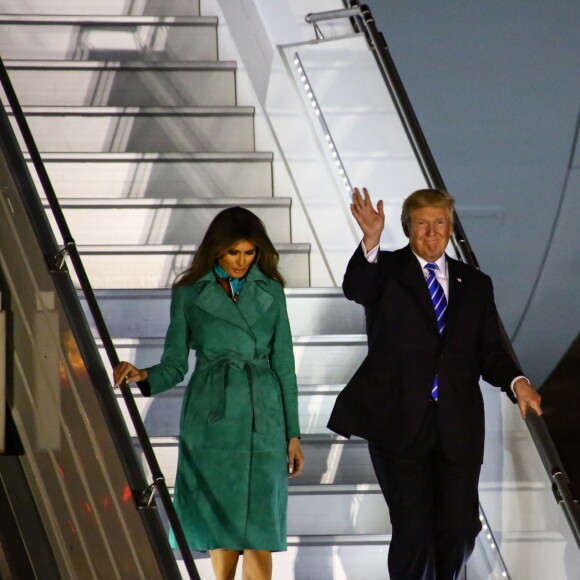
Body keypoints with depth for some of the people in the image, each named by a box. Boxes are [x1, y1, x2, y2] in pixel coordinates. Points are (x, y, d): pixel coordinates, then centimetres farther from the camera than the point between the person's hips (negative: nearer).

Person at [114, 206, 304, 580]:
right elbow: (175, 366, 4)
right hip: (211, 419, 0)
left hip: (262, 419, 0)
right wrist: (143, 376, -18)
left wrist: (293, 434, 5)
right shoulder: (189, 294, 3)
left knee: (257, 527, -5)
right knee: (219, 521, 3)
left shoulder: (270, 293, 5)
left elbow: (284, 366, 7)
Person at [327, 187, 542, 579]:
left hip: (458, 427, 3)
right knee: (412, 530, -2)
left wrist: (516, 382, -14)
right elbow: (355, 289, -21)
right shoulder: (386, 270, 2)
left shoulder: (475, 284, 12)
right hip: (399, 424, -3)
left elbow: (491, 352, 8)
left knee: (459, 530, 8)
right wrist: (371, 242, -40)